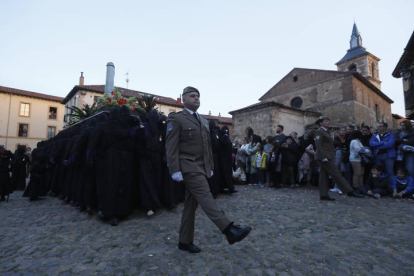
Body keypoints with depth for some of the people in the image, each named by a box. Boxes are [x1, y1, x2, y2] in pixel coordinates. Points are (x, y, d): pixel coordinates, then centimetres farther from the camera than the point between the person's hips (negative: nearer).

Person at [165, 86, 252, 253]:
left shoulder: (204, 121, 19)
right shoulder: (176, 119, -3)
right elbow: (171, 147, -11)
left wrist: (210, 167, 17)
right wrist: (175, 170, -18)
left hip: (201, 167, 7)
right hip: (188, 167, -7)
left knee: (191, 204, 10)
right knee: (205, 197, -15)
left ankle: (185, 242, 20)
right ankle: (229, 230, -17)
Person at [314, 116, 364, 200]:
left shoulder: (326, 131, 20)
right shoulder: (319, 131, -9)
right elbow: (318, 145, -18)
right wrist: (324, 157, -23)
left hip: (326, 157, 10)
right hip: (324, 157, -10)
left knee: (324, 175, 8)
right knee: (336, 174, -6)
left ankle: (323, 195, 10)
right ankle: (350, 191, -2)